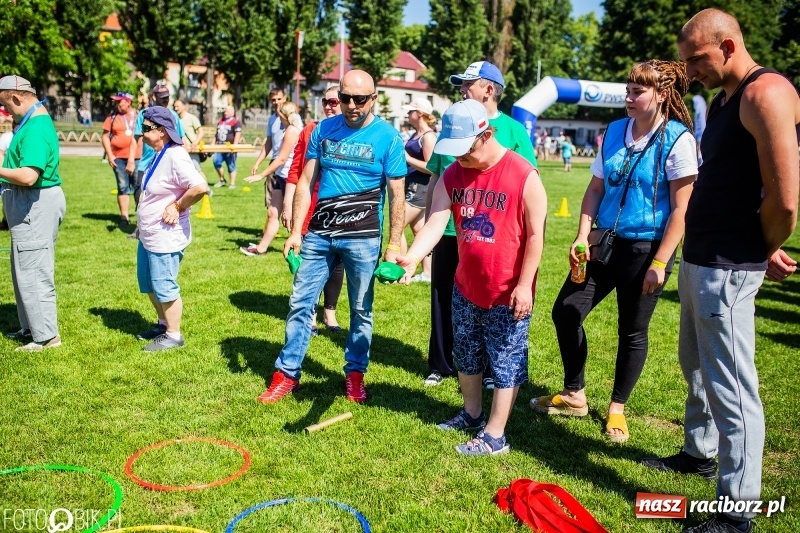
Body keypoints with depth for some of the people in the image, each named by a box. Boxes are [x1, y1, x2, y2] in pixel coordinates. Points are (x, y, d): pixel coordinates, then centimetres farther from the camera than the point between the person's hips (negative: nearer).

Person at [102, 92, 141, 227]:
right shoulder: (113, 116, 7)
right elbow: (105, 136, 8)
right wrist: (109, 155, -1)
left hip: (136, 157, -1)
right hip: (118, 157, 1)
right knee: (123, 187, 3)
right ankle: (124, 216, 7)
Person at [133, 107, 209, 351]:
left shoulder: (175, 156, -22)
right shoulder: (159, 154, 9)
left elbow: (200, 187, -34)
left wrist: (178, 206, -20)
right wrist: (140, 225, 17)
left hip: (165, 238, -11)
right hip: (148, 235, 11)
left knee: (164, 288, 1)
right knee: (148, 284, 21)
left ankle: (173, 335, 16)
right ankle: (163, 324, 37)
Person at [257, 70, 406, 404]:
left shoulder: (388, 137, -5)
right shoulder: (323, 130, 4)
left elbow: (397, 196, -4)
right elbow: (306, 182, 7)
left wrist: (394, 246, -7)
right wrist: (296, 232, 1)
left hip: (362, 238, -3)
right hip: (318, 233, 3)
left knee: (361, 310, 8)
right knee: (300, 303, 6)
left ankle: (355, 373, 26)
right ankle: (287, 374, 18)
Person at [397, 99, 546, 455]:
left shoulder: (523, 176, -16)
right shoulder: (451, 176, -2)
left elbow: (535, 234, -13)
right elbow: (435, 223, -11)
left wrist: (524, 284, -15)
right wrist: (412, 256, -29)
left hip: (508, 293, -6)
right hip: (465, 287, 6)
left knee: (506, 362, 6)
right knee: (466, 355, 21)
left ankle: (494, 437, 18)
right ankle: (471, 414, 42)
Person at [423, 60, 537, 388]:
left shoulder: (512, 130, -3)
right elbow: (435, 178, 12)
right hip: (448, 233, 4)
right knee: (443, 300, 11)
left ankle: (490, 369, 24)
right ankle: (440, 365, 27)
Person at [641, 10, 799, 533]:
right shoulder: (723, 98, 15)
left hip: (726, 268, -10)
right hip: (698, 257, 10)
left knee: (731, 385, -2)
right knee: (697, 367, 24)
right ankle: (699, 451, 44)